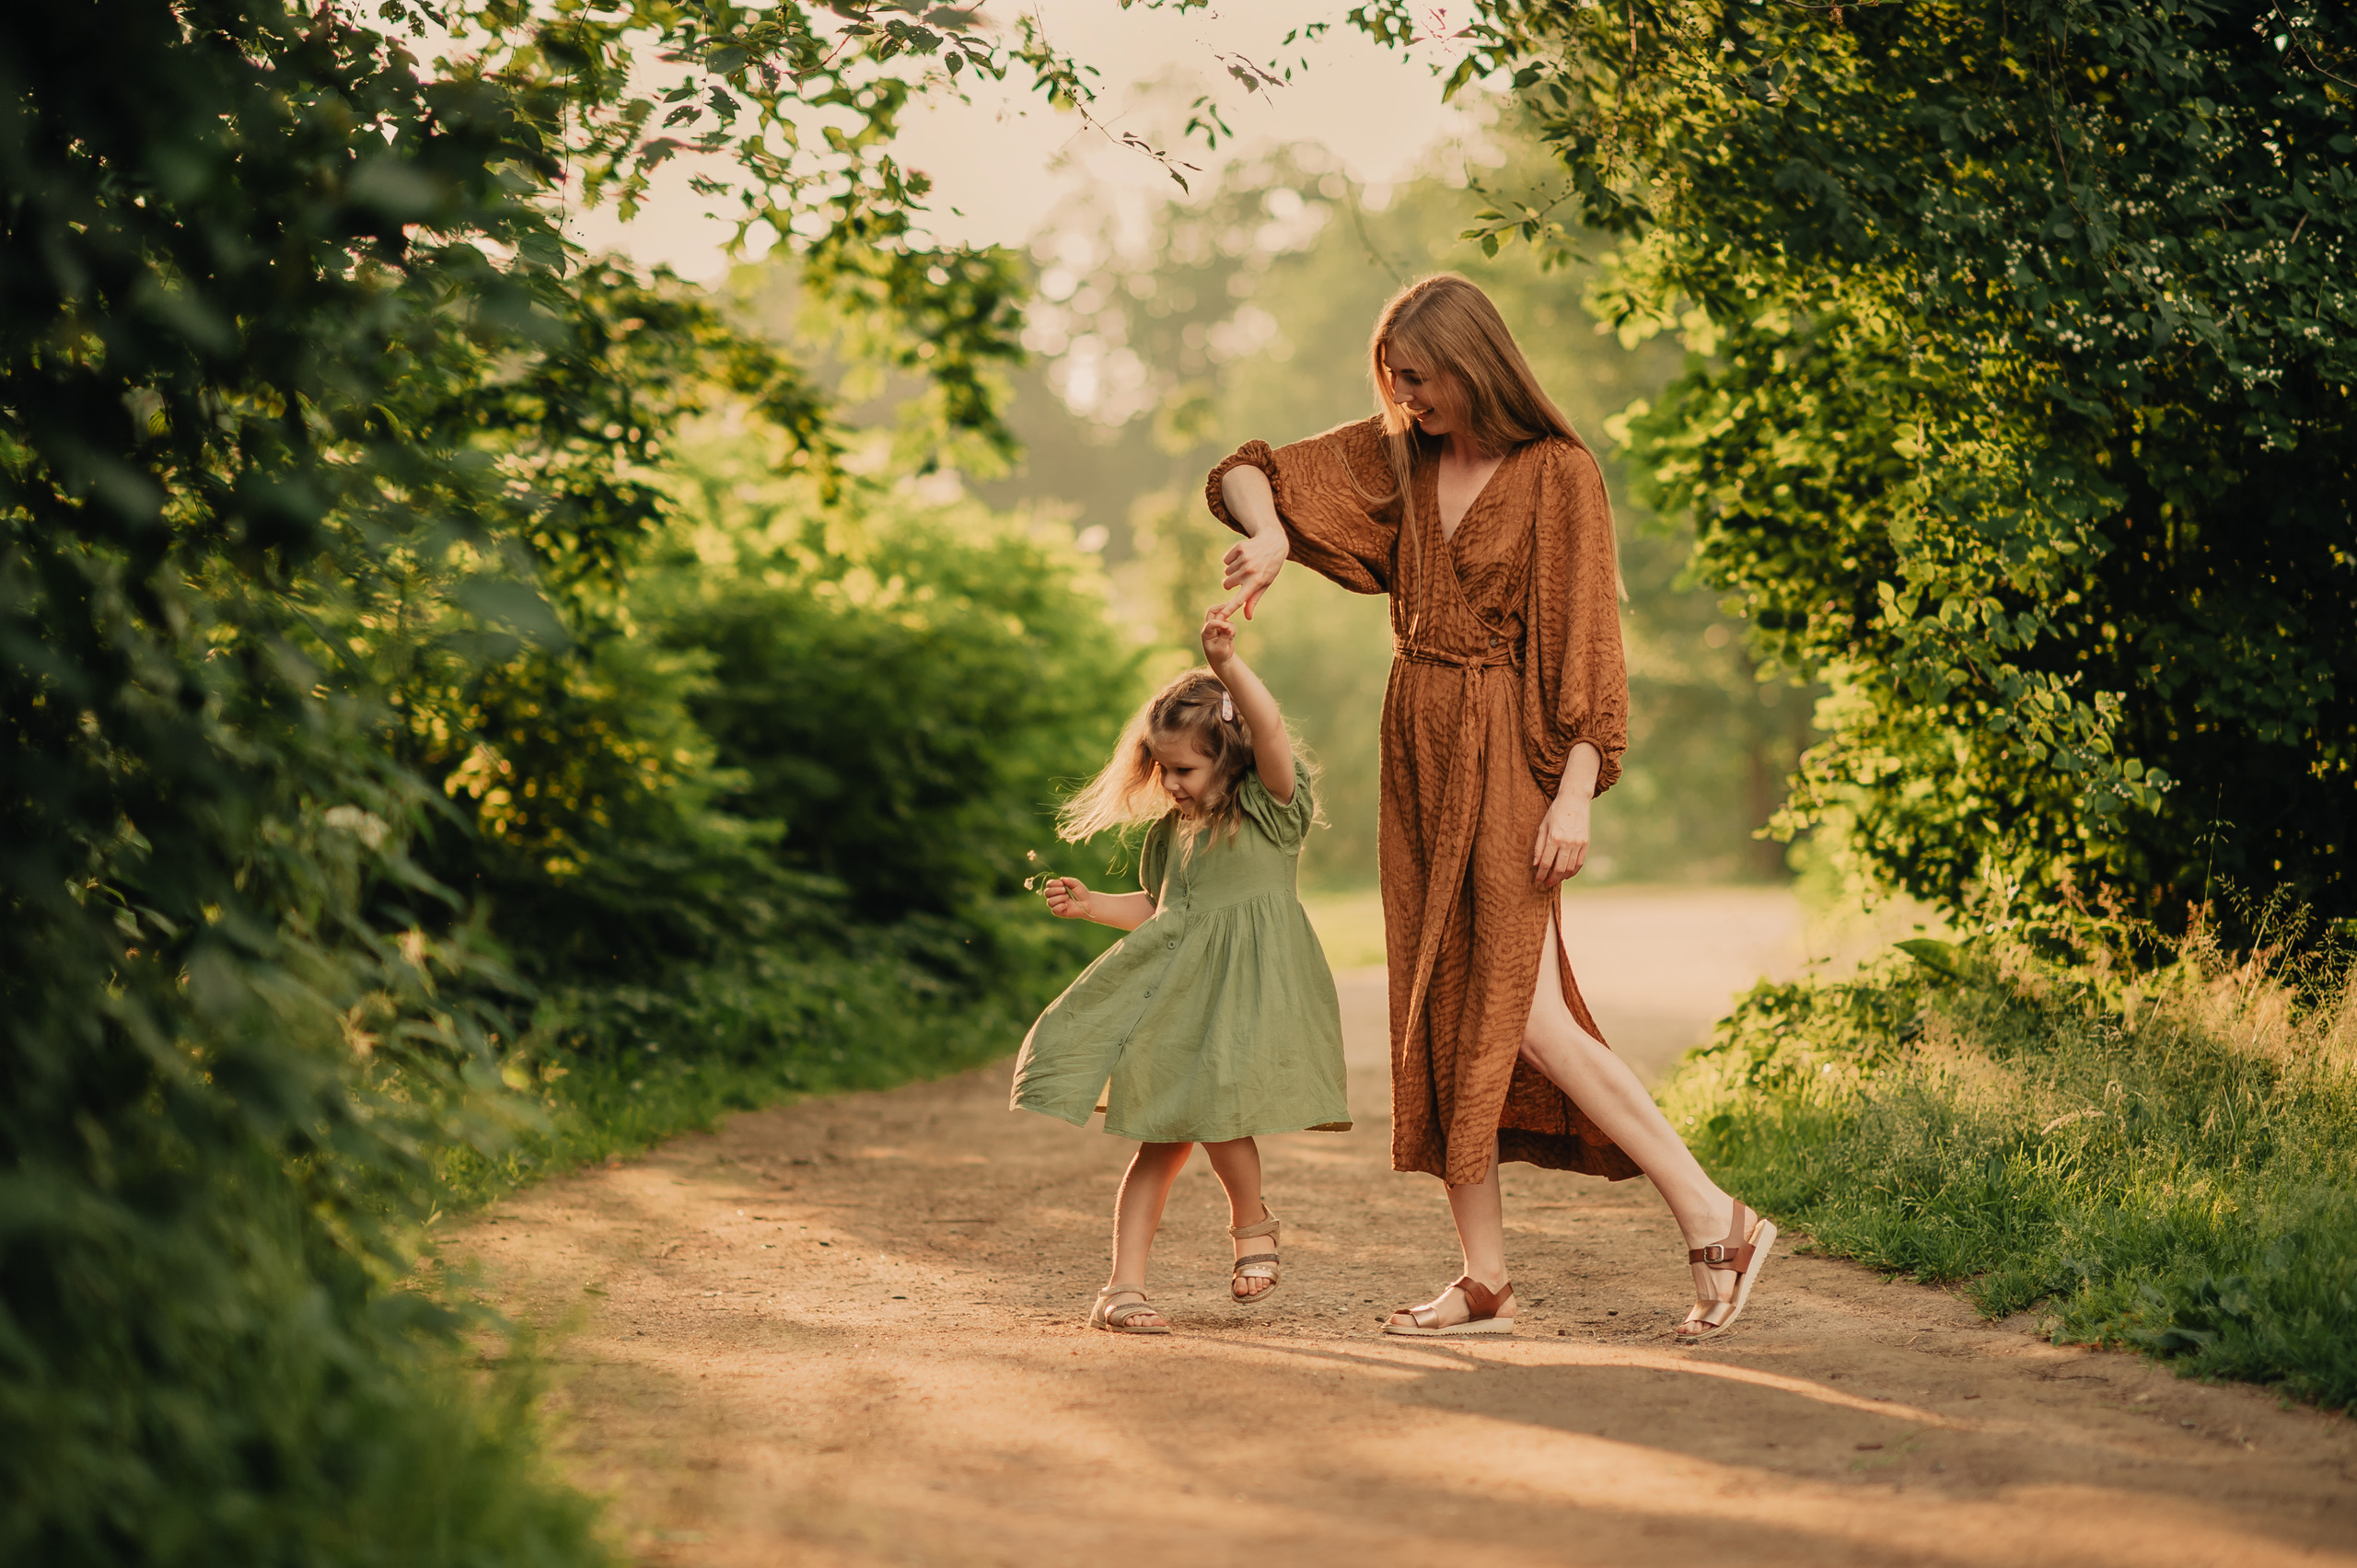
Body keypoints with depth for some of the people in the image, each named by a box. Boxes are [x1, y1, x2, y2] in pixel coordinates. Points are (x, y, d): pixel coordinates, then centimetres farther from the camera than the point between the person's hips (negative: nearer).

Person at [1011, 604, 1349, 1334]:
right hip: (1177, 994, 6)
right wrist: (1093, 905, 14)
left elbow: (1269, 729, -23)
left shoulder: (1270, 806, -4)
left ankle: (1253, 1224, 11)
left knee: (1217, 1111, -19)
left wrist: (1227, 663, -37)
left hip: (1252, 989, -6)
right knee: (1160, 1139, 2)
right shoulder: (1172, 829, 15)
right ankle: (1123, 1287, 2)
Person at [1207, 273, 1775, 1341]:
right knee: (1436, 1009, 4)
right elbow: (1247, 473, 11)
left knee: (1525, 1014, -14)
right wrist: (1266, 533, -12)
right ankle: (1485, 1278, 9)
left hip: (1506, 751, -7)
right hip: (1416, 744, 7)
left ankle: (1715, 1221, -7)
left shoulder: (1557, 473, -10)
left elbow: (1587, 641, -12)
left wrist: (1575, 794, -17)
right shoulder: (1396, 455, 7)